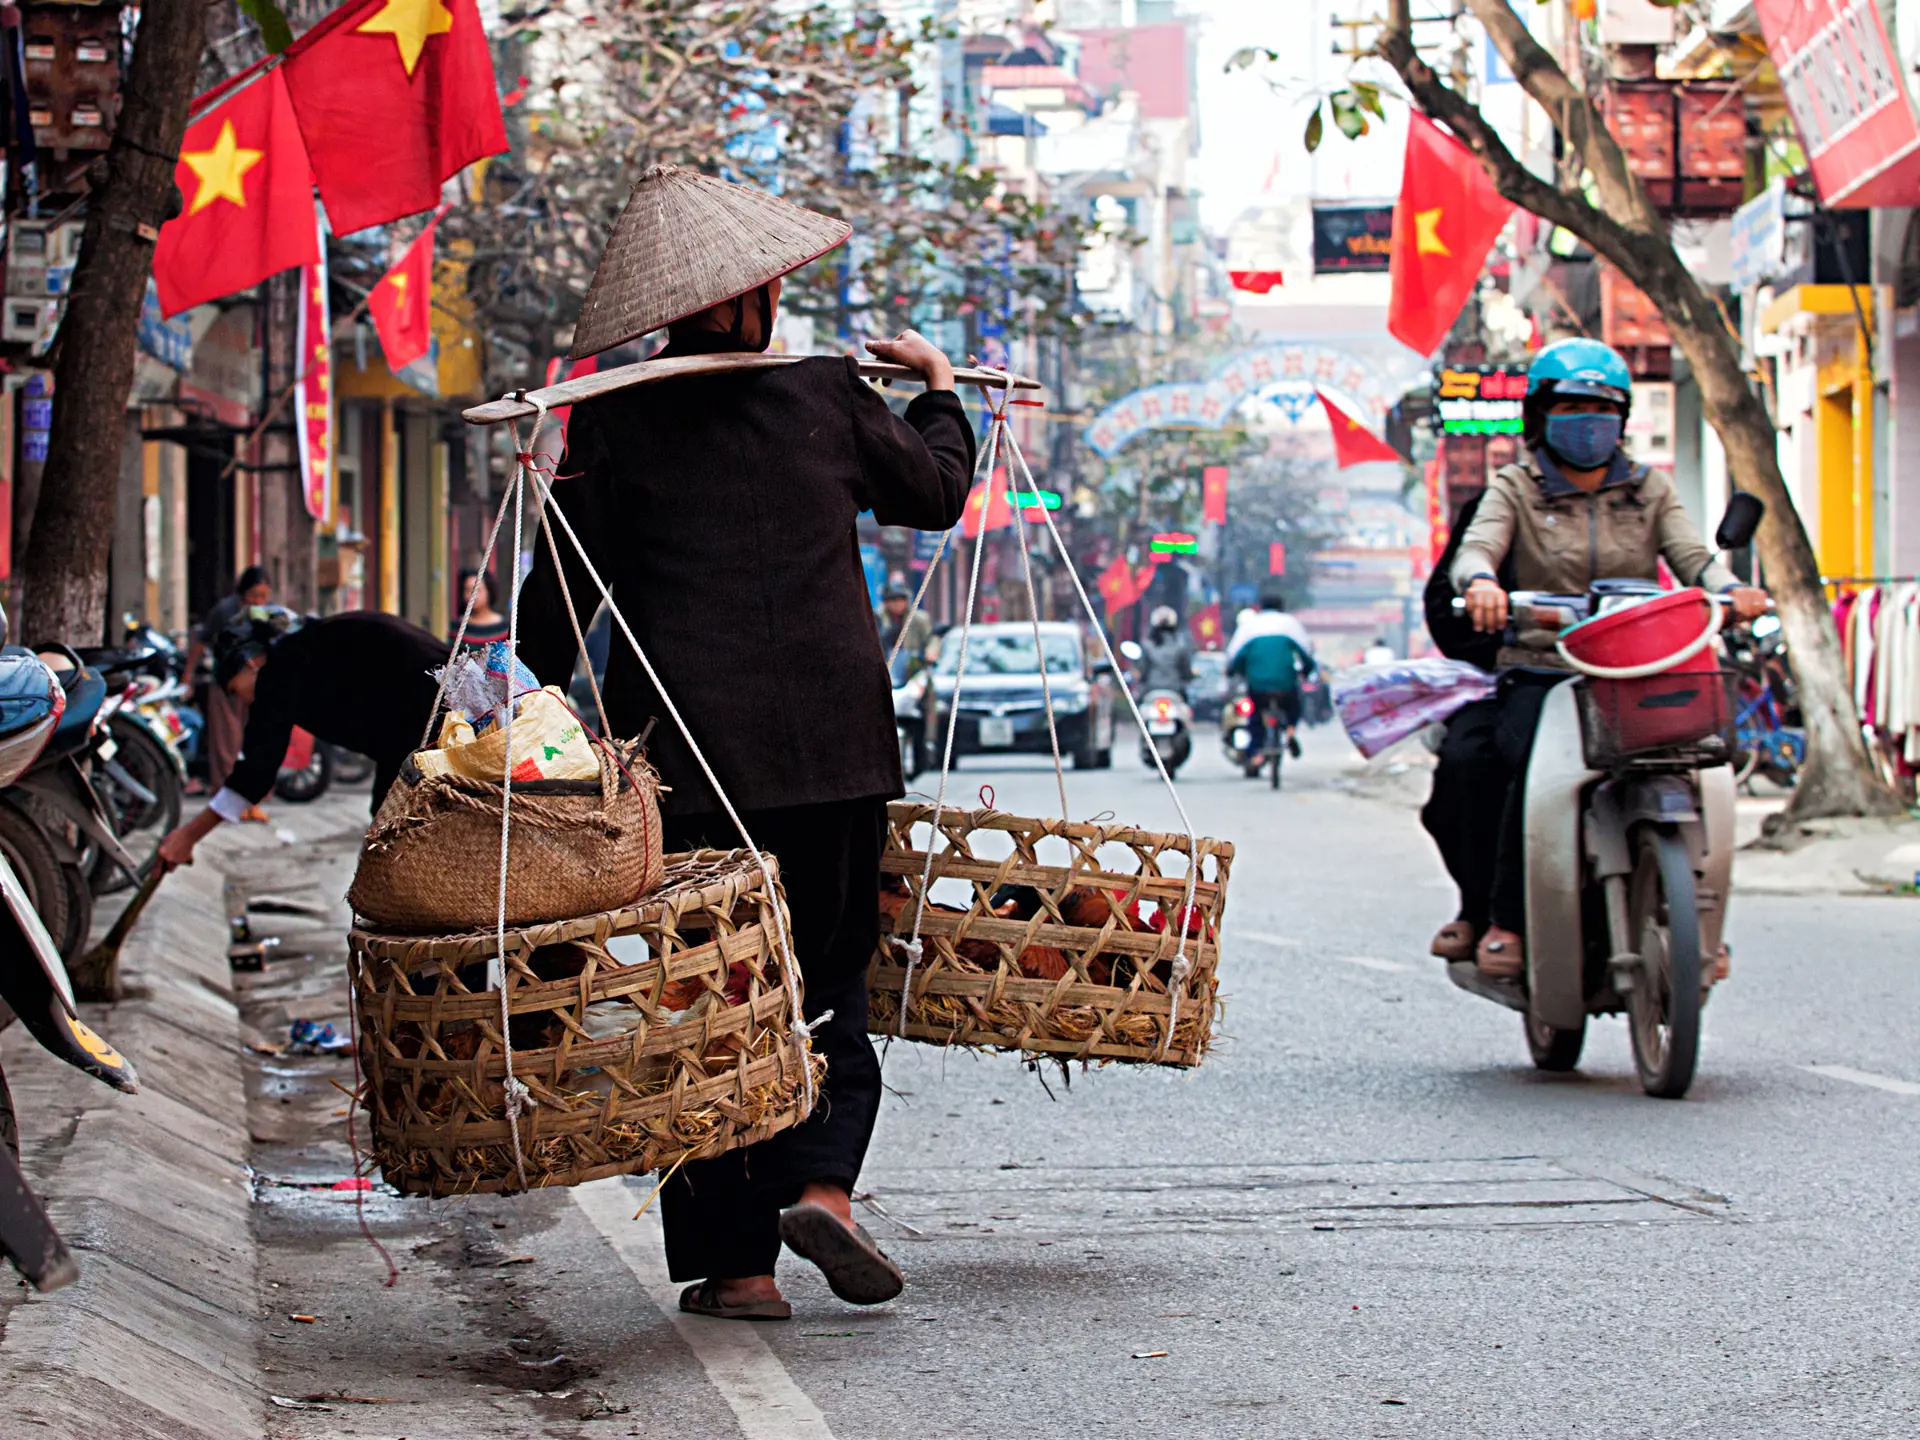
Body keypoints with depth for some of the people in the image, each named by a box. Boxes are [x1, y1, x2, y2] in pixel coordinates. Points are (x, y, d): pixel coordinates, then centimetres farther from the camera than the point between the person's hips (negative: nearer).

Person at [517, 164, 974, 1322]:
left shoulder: (612, 425, -2)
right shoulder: (832, 400, 1)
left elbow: (559, 596, 1)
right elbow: (937, 492, 19)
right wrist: (941, 393, 36)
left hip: (685, 748, 0)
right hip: (834, 743, 1)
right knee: (830, 973, 14)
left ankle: (735, 1260, 6)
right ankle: (822, 1177, -8)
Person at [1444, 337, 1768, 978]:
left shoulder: (1650, 490, 17)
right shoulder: (1517, 488, 10)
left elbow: (1691, 556, 3)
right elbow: (1477, 546, -7)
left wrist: (1729, 588, -21)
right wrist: (1481, 580, -33)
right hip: (1541, 672, -2)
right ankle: (1506, 921, -23)